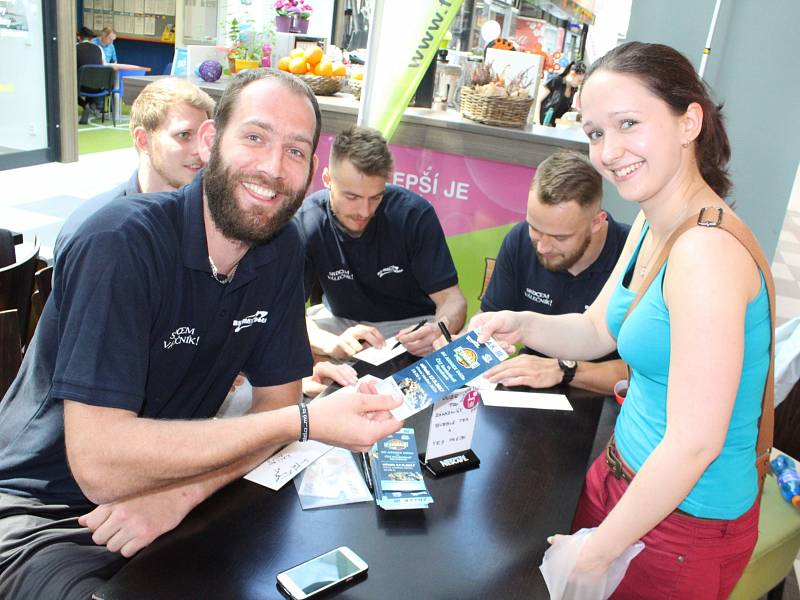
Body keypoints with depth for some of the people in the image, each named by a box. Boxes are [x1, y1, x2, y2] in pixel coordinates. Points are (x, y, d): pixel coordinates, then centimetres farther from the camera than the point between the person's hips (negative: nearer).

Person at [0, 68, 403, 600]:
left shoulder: (282, 248, -4)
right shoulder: (122, 242, -23)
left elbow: (277, 400, -1)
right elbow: (100, 462, -28)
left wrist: (187, 489, -19)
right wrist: (309, 421, -29)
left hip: (174, 500, 6)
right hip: (45, 516, -5)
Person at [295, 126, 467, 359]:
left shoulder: (415, 214, -21)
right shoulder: (305, 223, -20)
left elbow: (452, 299, -17)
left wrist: (438, 331, -42)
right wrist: (332, 343, -43)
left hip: (412, 324, 0)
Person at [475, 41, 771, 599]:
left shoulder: (708, 250, -29)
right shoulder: (651, 224, 0)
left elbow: (695, 442, -29)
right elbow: (599, 330, 10)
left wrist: (596, 555, -19)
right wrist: (522, 325, -9)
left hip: (685, 517, -7)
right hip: (625, 473, 8)